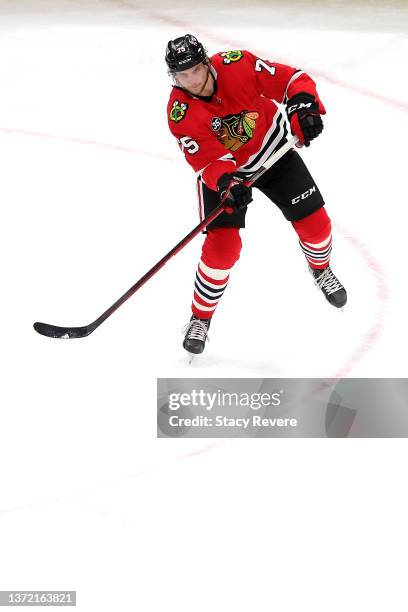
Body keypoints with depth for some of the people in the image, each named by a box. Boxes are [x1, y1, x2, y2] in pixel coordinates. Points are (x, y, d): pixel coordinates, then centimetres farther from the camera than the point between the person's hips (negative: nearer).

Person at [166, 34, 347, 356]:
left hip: (273, 151, 2)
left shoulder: (237, 65, -27)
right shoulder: (181, 114, -26)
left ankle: (320, 269, 38)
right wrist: (225, 182, -49)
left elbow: (291, 79, -22)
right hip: (222, 171, -2)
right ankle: (200, 318, 5)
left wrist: (305, 105, -41)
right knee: (223, 245, -15)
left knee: (314, 222, 2)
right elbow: (207, 160, -29)